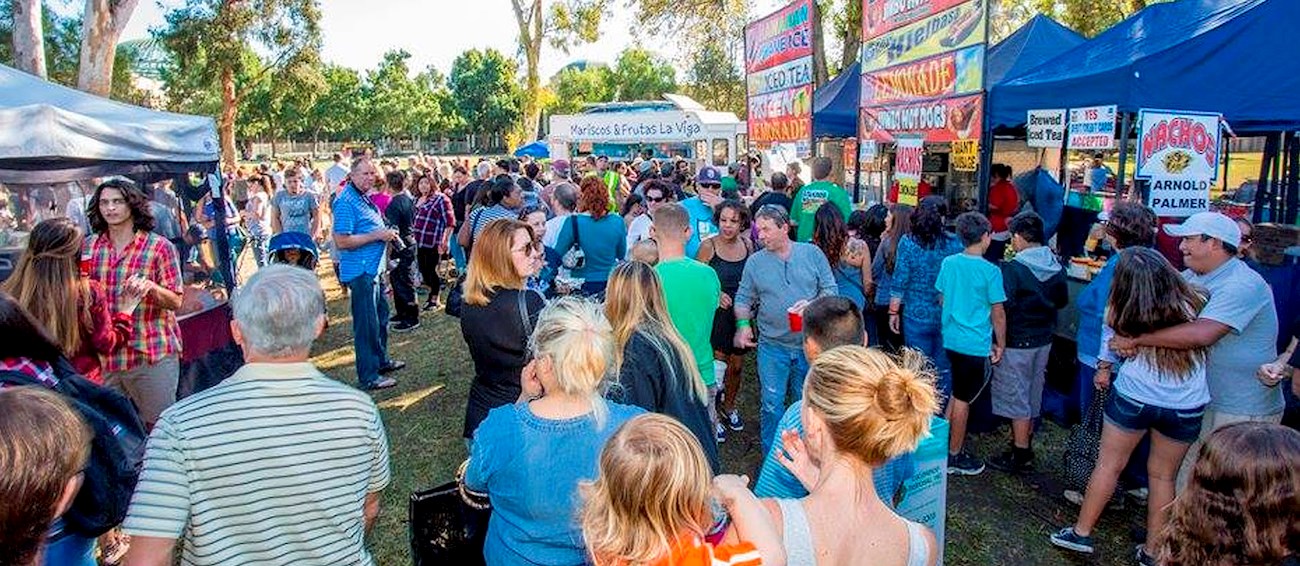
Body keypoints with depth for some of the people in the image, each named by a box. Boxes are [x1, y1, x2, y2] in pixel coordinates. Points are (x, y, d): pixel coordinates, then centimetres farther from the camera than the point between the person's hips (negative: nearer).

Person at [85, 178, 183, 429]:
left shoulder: (159, 247, -5)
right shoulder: (91, 246, 7)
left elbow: (175, 302, -7)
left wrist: (150, 287, -25)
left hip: (152, 354, -4)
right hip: (104, 355, 4)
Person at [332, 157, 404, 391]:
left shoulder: (365, 197, 13)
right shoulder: (346, 202, -18)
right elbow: (341, 241, -23)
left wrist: (387, 233, 10)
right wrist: (377, 235, -21)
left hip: (374, 268, 10)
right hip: (360, 272, -10)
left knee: (381, 316, 21)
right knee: (366, 323, -2)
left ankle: (381, 360, 38)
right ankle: (368, 376, 8)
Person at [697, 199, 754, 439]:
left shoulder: (747, 244, 2)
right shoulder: (709, 246, -10)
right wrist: (715, 294, -21)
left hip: (741, 314, 4)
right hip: (716, 314, -4)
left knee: (736, 366, 15)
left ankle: (728, 406, 39)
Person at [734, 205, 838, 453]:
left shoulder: (812, 253, 0)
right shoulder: (755, 262, 1)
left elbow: (831, 290, 1)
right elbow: (743, 299, 6)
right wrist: (743, 324, -12)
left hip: (809, 344, 1)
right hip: (772, 346, 0)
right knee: (771, 405, 1)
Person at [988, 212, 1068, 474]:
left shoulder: (1013, 269, -21)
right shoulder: (1056, 267, 1)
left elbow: (1003, 306, -24)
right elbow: (1062, 300, 12)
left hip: (1017, 341, -7)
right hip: (1044, 339, 7)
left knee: (1016, 398, 3)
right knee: (1033, 395, 19)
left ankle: (1020, 456, 10)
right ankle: (1025, 446, 32)